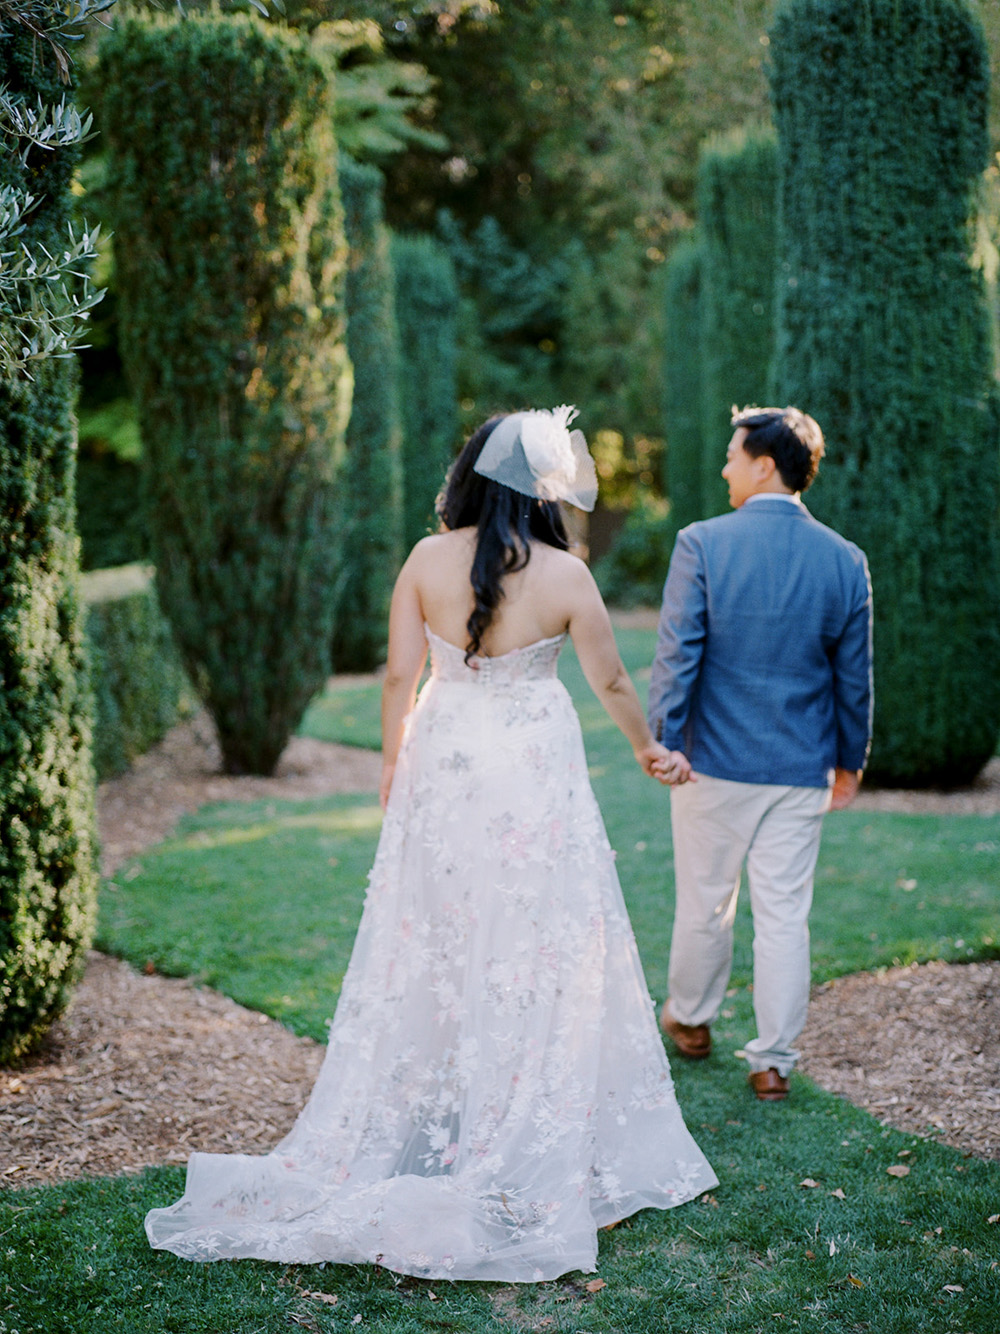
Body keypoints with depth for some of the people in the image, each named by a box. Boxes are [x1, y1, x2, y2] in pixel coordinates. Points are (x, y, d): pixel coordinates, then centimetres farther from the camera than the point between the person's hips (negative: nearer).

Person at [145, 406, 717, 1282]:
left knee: (429, 952, 12)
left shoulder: (428, 560, -5)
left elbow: (399, 675, -1)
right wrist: (649, 751, 18)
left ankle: (392, 1143, 22)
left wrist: (393, 767, 14)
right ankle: (528, 1161, 14)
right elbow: (611, 681, 1)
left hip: (443, 773, 3)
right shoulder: (565, 576, -10)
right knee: (537, 960, 6)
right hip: (535, 782, -2)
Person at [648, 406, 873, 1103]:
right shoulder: (845, 560, -2)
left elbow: (677, 652, -15)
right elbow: (854, 674, 5)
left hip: (715, 760, -1)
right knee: (785, 914, 7)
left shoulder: (702, 543, -10)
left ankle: (690, 1019, 36)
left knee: (704, 902, 15)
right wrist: (851, 759, 15)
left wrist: (664, 739, -11)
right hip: (802, 770, 2)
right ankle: (775, 1060, 11)